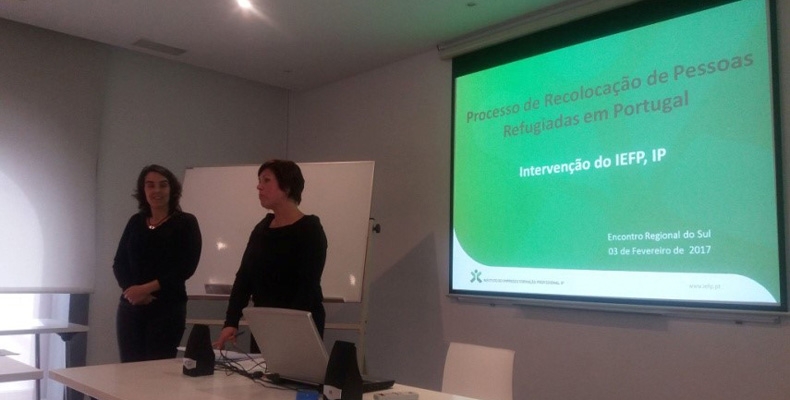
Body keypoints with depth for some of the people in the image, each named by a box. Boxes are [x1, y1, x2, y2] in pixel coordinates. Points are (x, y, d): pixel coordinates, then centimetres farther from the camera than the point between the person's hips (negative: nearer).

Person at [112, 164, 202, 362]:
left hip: (167, 308, -4)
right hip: (130, 307, 4)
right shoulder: (135, 222, 13)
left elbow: (186, 267, -9)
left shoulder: (186, 222, 0)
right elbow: (119, 263, 9)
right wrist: (132, 289, -10)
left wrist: (147, 288, -15)